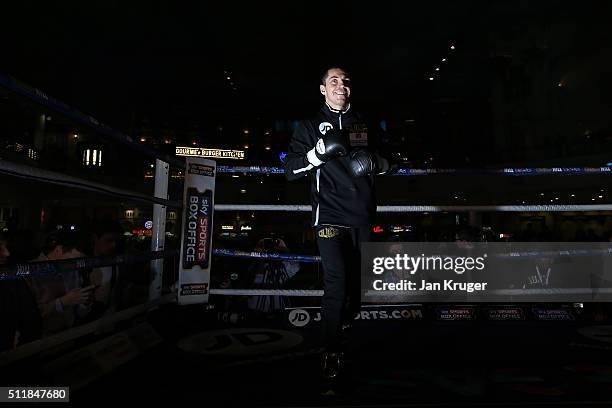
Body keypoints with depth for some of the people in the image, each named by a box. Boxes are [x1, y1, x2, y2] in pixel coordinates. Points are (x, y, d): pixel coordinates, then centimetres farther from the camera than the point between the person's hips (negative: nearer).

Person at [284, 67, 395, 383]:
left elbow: (390, 165, 20)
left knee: (358, 281, 10)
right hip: (330, 216, -4)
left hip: (363, 217, 4)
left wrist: (375, 161, -3)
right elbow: (290, 170, -2)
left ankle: (343, 328, 33)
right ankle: (332, 352, 3)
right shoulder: (310, 126, 6)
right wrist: (320, 151, -18)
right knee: (336, 282, -12)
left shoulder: (366, 126, 16)